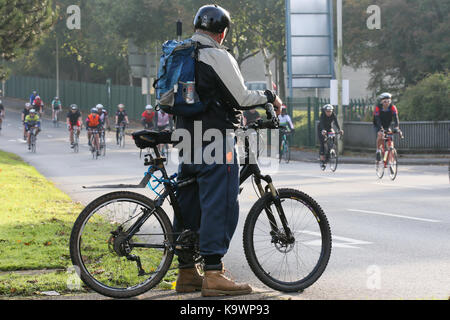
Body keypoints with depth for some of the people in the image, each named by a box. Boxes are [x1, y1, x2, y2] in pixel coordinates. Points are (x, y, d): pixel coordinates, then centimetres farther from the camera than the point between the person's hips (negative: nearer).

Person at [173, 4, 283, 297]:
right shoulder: (218, 56, -11)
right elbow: (240, 98, -13)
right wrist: (270, 97, 3)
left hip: (188, 142, 9)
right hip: (216, 141, -9)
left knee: (188, 206, 11)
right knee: (220, 206, -8)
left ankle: (187, 273, 16)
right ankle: (214, 275, -12)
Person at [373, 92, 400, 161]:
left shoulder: (392, 107, -20)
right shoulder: (377, 108, -26)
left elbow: (395, 118, -31)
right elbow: (377, 119, -36)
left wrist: (396, 127, -48)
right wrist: (381, 129, -51)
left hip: (387, 126, 3)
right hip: (378, 126, -3)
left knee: (390, 140, -11)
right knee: (380, 135, -32)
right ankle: (378, 151, -14)